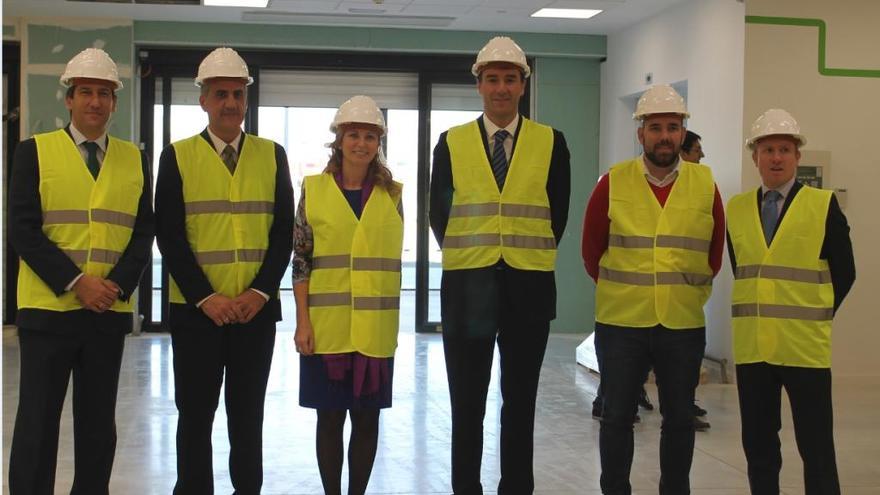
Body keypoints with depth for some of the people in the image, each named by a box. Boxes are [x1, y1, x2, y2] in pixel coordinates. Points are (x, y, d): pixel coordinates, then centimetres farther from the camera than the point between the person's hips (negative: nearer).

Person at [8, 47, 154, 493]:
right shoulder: (34, 151, 1)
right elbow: (22, 230, -6)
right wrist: (77, 283, -15)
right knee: (38, 420, 2)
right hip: (48, 307, -3)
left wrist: (117, 284, -10)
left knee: (98, 423, 9)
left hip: (111, 309, 3)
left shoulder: (134, 158, 9)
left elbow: (143, 231, 7)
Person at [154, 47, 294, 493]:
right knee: (195, 415, 6)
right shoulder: (177, 156, 1)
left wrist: (260, 292, -9)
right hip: (196, 309, -1)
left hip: (257, 308, 2)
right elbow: (169, 236, -4)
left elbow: (284, 232, 3)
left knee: (248, 415, 10)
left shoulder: (272, 155, 7)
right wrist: (205, 297, -13)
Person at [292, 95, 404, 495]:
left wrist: (393, 323, 6)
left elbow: (394, 260, 10)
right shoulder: (314, 190, 1)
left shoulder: (392, 194, 6)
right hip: (326, 326, -1)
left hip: (375, 328, 2)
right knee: (330, 416, 5)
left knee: (367, 417, 6)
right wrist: (302, 321, -7)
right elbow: (301, 260, 0)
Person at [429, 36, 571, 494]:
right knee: (466, 405, 7)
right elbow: (439, 213, 9)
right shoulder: (451, 143, 3)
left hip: (529, 289, 0)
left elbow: (558, 213, 8)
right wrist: (465, 255, 6)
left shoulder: (551, 143, 2)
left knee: (520, 403, 9)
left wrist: (530, 256, 6)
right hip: (467, 288, 0)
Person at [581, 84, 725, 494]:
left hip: (684, 325, 1)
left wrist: (693, 291, 11)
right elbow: (592, 249, 6)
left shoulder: (705, 184, 1)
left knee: (679, 419, 9)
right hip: (620, 323, -1)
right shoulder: (613, 183, -3)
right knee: (617, 417, 7)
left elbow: (715, 251, 12)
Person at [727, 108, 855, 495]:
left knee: (816, 447, 1)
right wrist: (760, 313, 9)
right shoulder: (737, 208, 7)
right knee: (758, 444, 10)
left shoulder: (823, 205, -3)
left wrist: (815, 318, 2)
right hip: (752, 346, 4)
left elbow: (843, 273, 1)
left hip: (804, 346, -3)